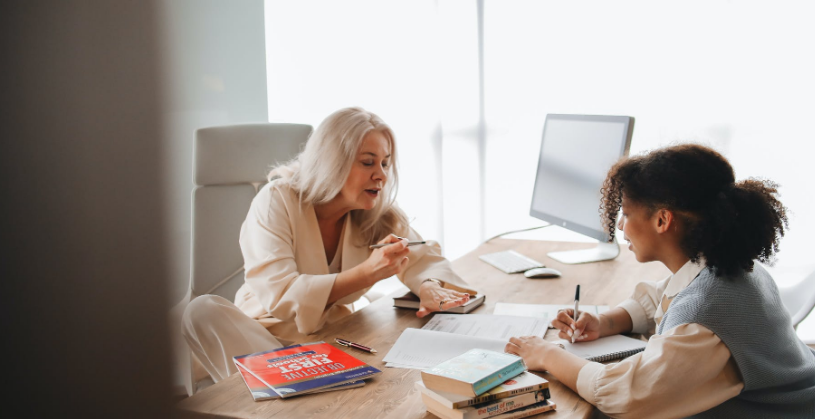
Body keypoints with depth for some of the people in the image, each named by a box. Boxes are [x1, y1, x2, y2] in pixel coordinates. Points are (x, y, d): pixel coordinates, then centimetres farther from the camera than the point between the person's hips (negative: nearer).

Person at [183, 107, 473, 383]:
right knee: (204, 311, -32)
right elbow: (279, 297, -26)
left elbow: (423, 257, 2)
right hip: (269, 337, -2)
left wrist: (430, 289, -24)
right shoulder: (276, 202, -16)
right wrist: (367, 273, -36)